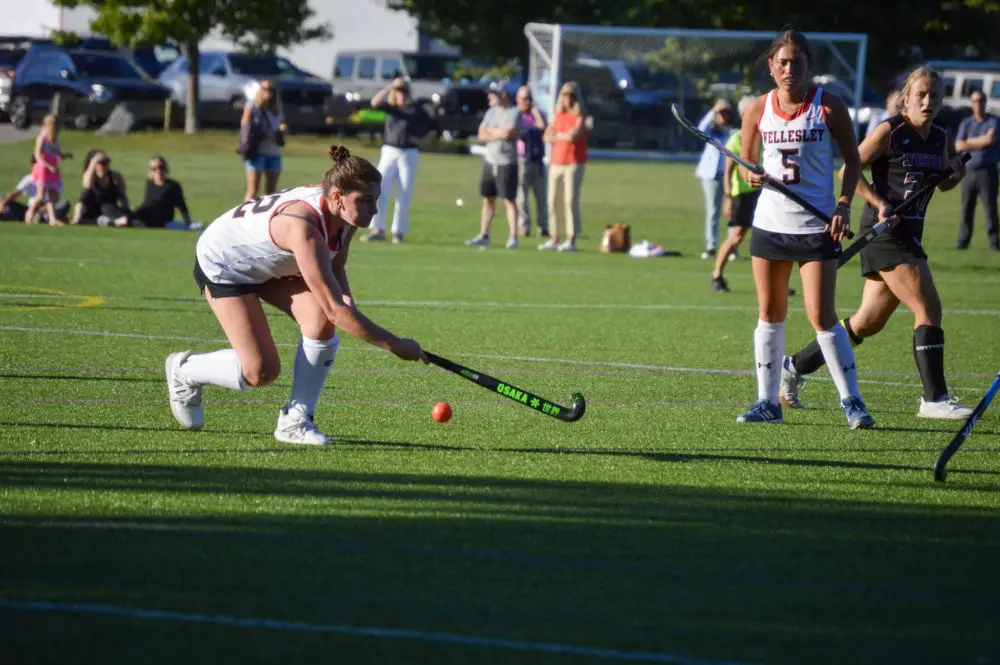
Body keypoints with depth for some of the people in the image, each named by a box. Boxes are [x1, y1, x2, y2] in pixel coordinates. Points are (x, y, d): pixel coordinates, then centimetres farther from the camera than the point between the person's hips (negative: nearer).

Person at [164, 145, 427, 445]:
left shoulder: (343, 216, -18)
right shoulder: (304, 228, -43)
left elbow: (335, 267, 4)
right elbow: (336, 310, -43)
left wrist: (347, 301, -18)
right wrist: (396, 345, -37)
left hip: (271, 264, 8)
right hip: (221, 263, -8)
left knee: (321, 320, -18)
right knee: (260, 372, -13)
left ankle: (295, 420, -5)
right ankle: (184, 370, 16)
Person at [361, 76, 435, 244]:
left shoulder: (416, 109, 5)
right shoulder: (390, 107, 5)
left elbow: (431, 127, 13)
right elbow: (375, 102, -16)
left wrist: (421, 140, -3)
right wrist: (390, 86, -17)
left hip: (409, 154, 0)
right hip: (389, 153, 0)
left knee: (404, 196, 1)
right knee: (380, 191, -9)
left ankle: (398, 231, 6)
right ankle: (377, 229, -9)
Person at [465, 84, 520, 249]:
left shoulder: (513, 113, -7)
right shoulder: (491, 112, 13)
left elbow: (508, 133, -21)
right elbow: (481, 135, 6)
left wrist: (490, 131, -5)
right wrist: (499, 134, -10)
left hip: (506, 163, -7)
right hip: (489, 161, 7)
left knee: (509, 200, -5)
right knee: (487, 199, 9)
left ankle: (513, 237, -4)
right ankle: (483, 236, 14)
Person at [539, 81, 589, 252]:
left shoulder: (581, 117, -3)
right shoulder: (558, 115, 15)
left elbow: (574, 136, -17)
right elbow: (547, 137, 9)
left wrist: (557, 135, -2)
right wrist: (566, 136, -7)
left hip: (574, 164, -6)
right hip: (556, 163, 6)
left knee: (570, 200, -10)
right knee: (553, 201, 5)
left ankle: (571, 240, -9)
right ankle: (554, 239, 11)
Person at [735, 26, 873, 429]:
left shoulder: (828, 106, -6)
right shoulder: (758, 110, 2)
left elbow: (852, 158, 3)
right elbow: (746, 160, 14)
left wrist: (844, 206, -9)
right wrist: (750, 175, -9)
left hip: (817, 226, -4)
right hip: (770, 224, 4)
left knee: (821, 317, -9)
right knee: (769, 315, 8)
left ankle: (851, 401, 1)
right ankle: (768, 402, 15)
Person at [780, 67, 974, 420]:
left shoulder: (940, 137, 10)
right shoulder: (889, 131, -10)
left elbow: (942, 182, 24)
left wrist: (958, 173, 1)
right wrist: (880, 204, -19)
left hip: (909, 236, 8)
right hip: (884, 233, -8)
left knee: (868, 323, 13)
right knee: (929, 309, -15)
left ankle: (794, 367, 27)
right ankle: (934, 398, -12)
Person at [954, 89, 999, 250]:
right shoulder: (966, 123, 14)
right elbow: (959, 146, 2)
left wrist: (970, 142, -1)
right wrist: (981, 143, -5)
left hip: (987, 170, -3)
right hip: (969, 170, 3)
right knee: (967, 208, 3)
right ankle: (963, 241, 7)